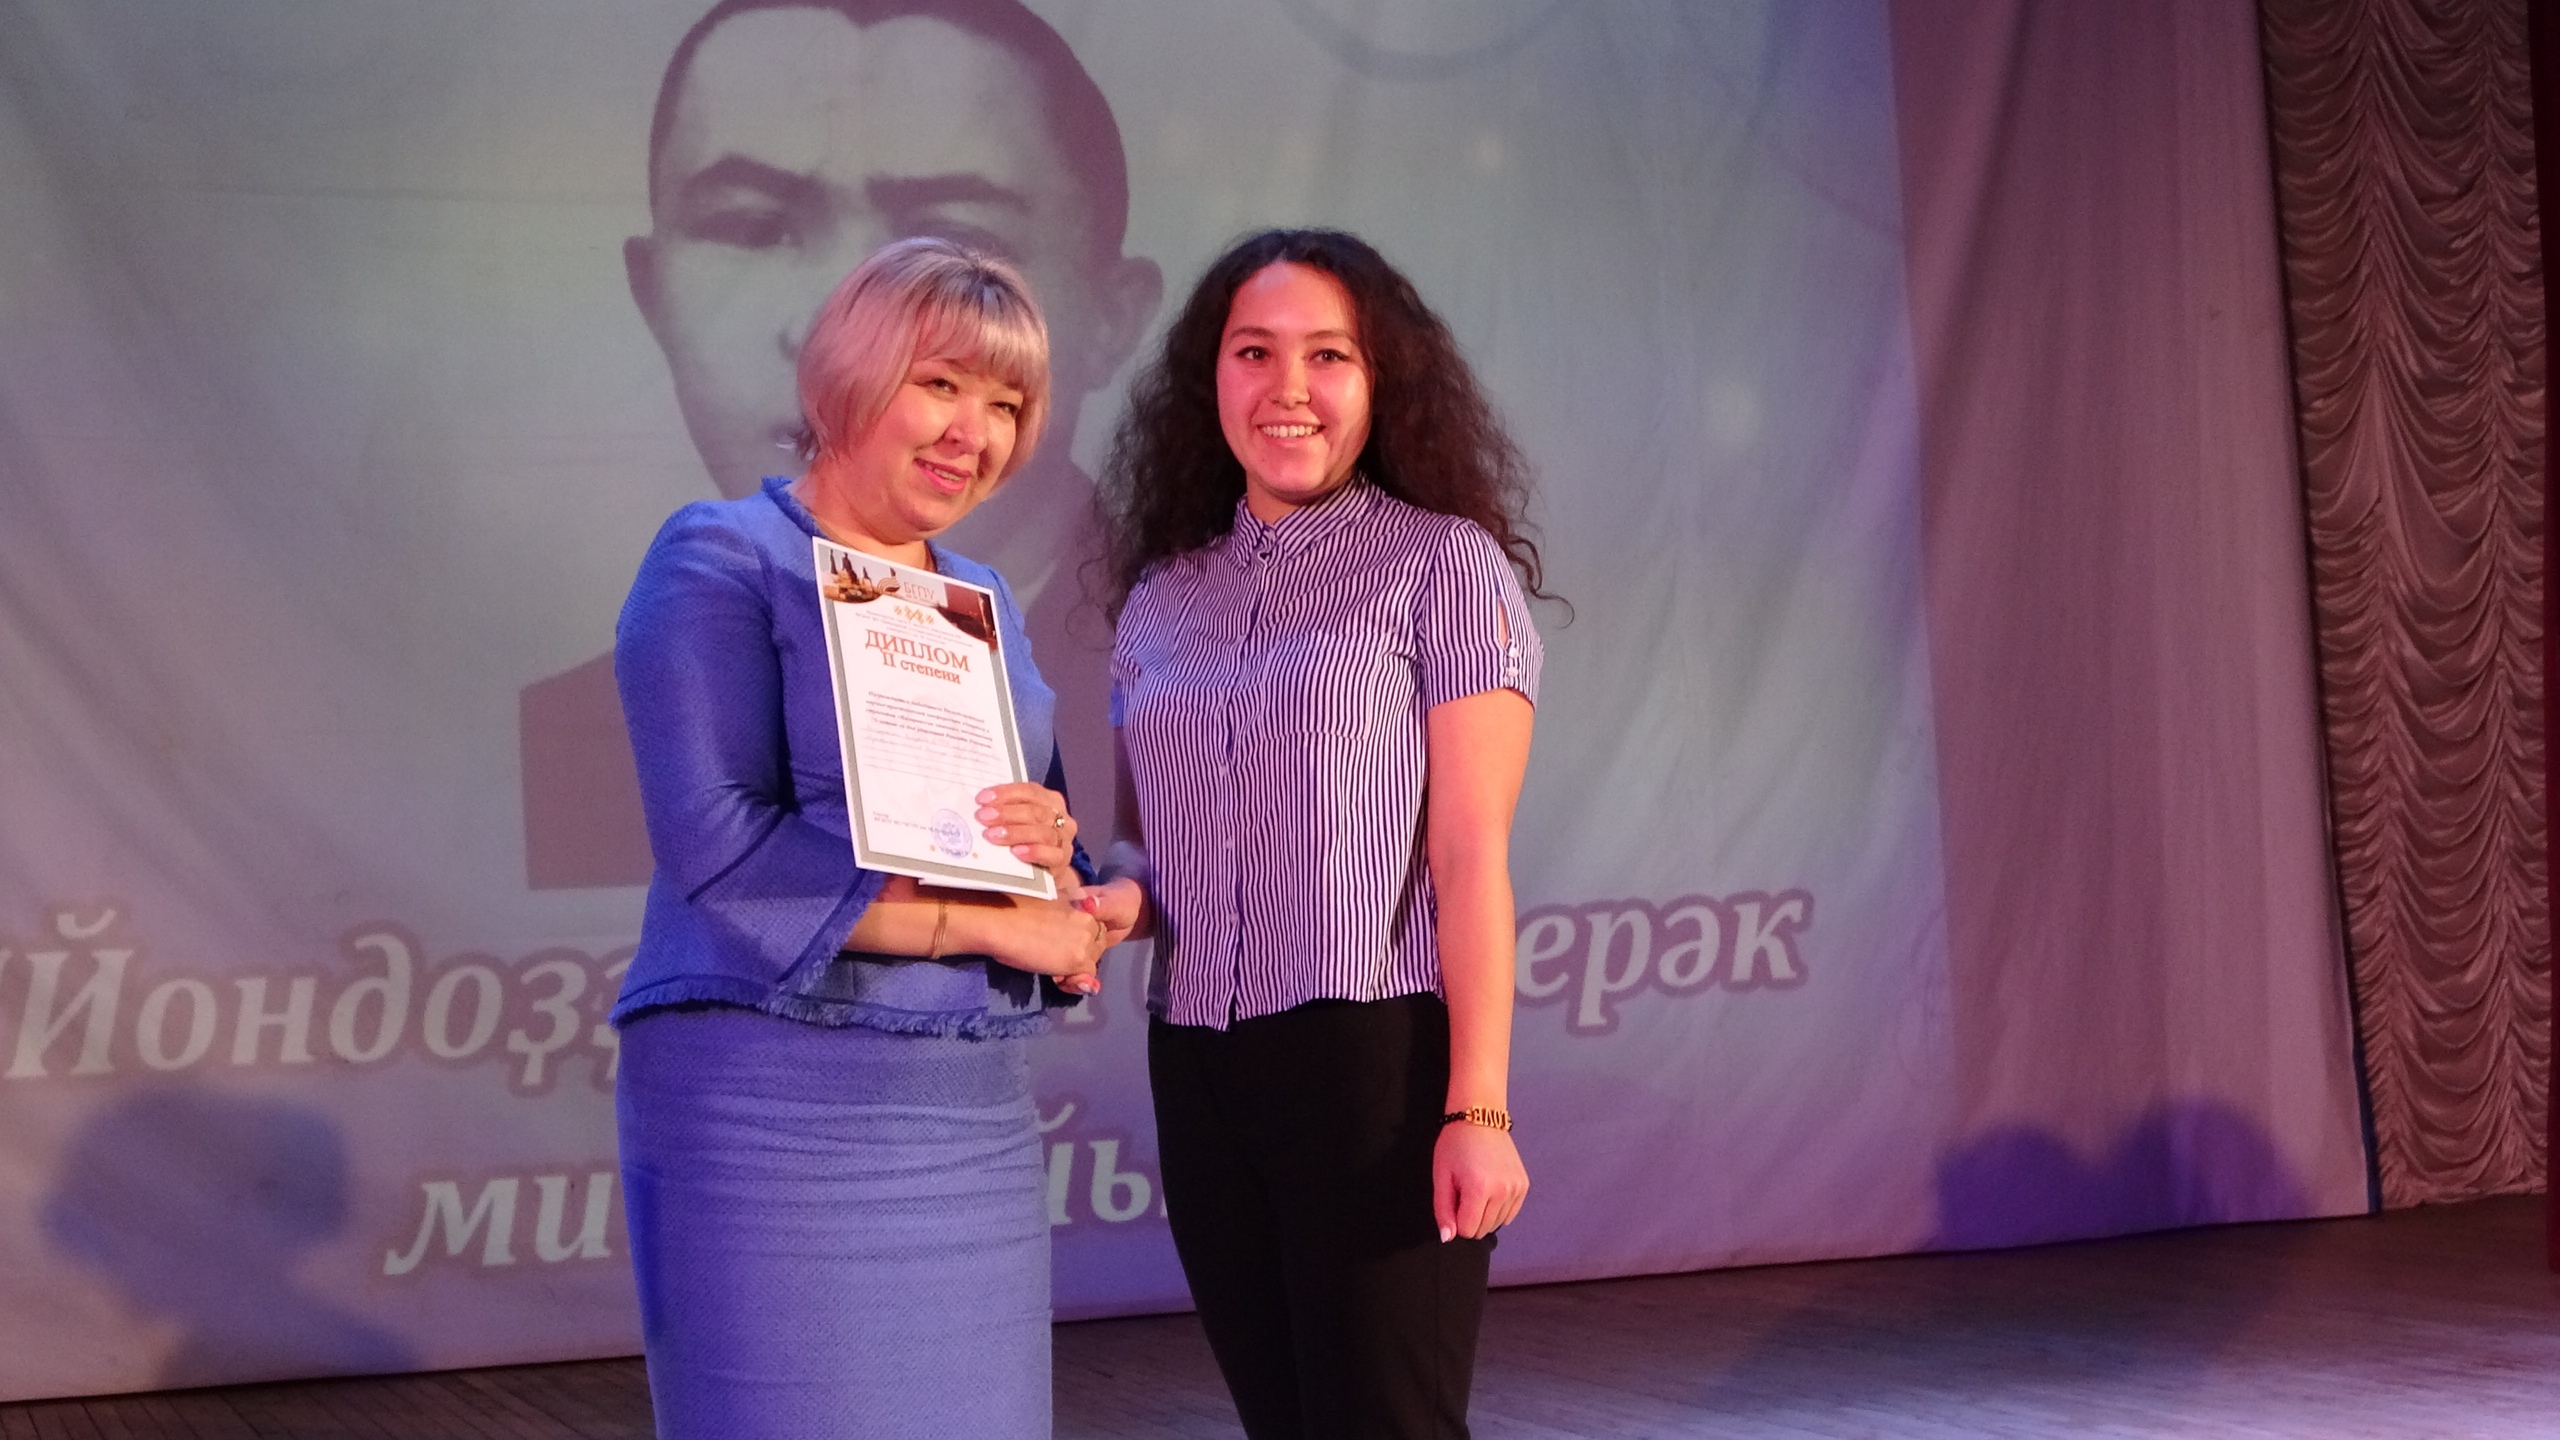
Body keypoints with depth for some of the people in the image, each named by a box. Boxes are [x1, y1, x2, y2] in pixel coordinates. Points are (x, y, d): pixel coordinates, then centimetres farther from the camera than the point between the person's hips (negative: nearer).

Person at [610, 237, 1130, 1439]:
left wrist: (1052, 846, -7)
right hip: (773, 1100, -6)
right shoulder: (721, 561, -5)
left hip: (976, 1113, 7)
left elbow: (1038, 856, 18)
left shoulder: (983, 603, 17)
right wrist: (990, 920, -15)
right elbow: (719, 845, -17)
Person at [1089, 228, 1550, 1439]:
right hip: (1198, 1071, 5)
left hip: (1377, 1063, -5)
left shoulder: (1445, 564, -2)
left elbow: (1472, 856, -9)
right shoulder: (1161, 597, 13)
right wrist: (1121, 888, -5)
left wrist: (1479, 1106, -15)